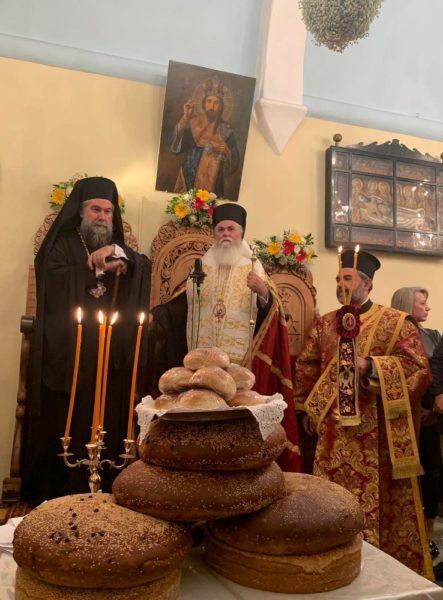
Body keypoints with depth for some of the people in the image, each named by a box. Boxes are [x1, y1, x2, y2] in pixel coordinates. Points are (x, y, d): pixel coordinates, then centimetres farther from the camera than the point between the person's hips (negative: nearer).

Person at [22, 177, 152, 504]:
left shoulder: (118, 248, 18)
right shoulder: (62, 243, 7)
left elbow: (146, 268, 0)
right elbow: (54, 279, -11)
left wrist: (118, 253, -17)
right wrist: (99, 269, -10)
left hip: (111, 355, 3)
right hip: (68, 352, -3)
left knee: (105, 425, 3)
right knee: (65, 426, -2)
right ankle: (57, 494, 10)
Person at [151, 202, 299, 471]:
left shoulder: (254, 268, 8)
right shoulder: (201, 267, 16)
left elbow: (273, 313, -3)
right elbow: (179, 307, 16)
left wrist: (264, 293, -22)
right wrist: (154, 315, 1)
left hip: (241, 362, -2)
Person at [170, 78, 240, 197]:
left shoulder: (226, 130, -1)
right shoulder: (192, 123, -1)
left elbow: (234, 164, -3)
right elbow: (175, 148, -16)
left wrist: (226, 151, -22)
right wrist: (184, 118, -21)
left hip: (212, 186, 0)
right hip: (187, 182, 0)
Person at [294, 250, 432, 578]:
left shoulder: (396, 322, -3)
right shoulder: (324, 324, 10)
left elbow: (419, 367, -12)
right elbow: (306, 367, 15)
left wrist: (370, 365, -22)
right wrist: (307, 408, 10)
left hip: (379, 434, -3)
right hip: (335, 433, 4)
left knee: (381, 502, 6)